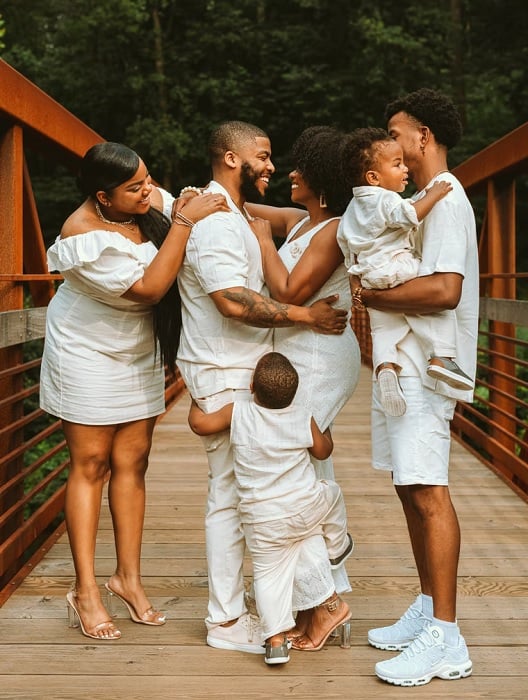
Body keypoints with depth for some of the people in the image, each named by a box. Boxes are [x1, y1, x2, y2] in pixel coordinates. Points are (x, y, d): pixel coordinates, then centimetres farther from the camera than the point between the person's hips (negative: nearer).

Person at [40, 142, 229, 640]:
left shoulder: (153, 201, -10)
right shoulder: (85, 236, -27)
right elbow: (150, 287, -30)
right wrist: (184, 221, -31)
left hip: (139, 352, 6)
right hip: (88, 353, -5)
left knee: (132, 462, 6)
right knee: (90, 464, -2)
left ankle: (128, 576, 17)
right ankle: (85, 589, 6)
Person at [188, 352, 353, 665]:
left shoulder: (238, 413, -9)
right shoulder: (304, 418, -5)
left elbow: (199, 423, 0)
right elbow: (324, 450, 12)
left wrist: (197, 401, 20)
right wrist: (325, 425, 32)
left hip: (261, 520, 0)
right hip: (306, 507, 1)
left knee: (269, 575, 12)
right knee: (332, 493, 32)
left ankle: (276, 638, 5)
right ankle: (335, 548, 54)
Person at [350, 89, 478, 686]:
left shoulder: (445, 200, -13)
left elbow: (443, 289, -25)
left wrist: (371, 297, -16)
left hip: (425, 367, -11)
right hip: (404, 363, 11)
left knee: (428, 492, -11)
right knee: (413, 490, 13)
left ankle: (445, 640, -7)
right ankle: (426, 613, 24)